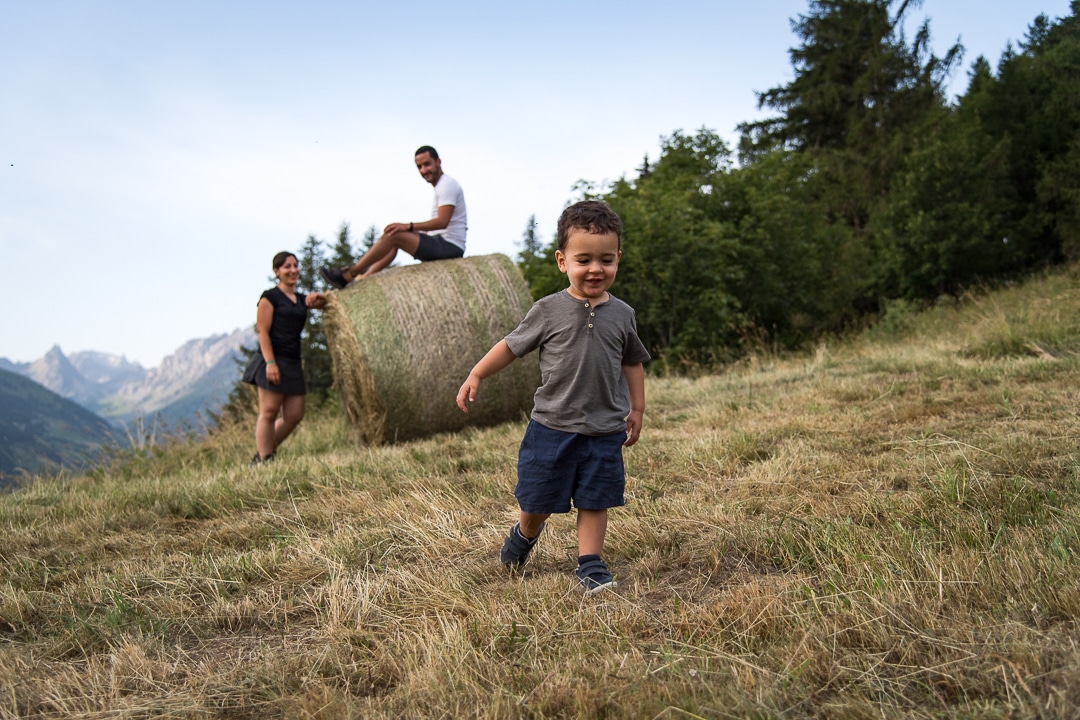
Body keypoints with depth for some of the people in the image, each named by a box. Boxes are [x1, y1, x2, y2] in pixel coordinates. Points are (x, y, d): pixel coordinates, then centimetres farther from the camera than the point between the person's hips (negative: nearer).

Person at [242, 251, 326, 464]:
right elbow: (263, 331, -9)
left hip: (293, 364, 7)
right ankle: (262, 461, -1)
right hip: (273, 361, -7)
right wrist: (270, 362, -18)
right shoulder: (270, 297, -2)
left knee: (294, 415, 3)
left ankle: (264, 453, 16)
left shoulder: (301, 299, 17)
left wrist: (317, 298, -5)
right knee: (269, 412, -7)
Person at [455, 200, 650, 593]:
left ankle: (590, 564, 19)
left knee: (594, 501, 6)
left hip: (604, 431, 2)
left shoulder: (621, 314, 2)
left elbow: (632, 362, 15)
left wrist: (636, 408, 13)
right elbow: (511, 346, 3)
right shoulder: (549, 310, -6)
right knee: (537, 499, 10)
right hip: (551, 427, -1)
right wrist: (476, 375, -2)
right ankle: (524, 534, 41)